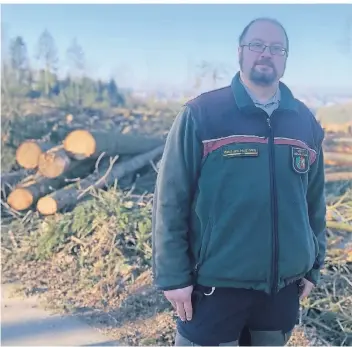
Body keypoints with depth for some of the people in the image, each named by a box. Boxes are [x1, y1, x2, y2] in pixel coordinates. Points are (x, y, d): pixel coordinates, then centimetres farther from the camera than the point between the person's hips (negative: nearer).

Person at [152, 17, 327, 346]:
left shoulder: (305, 121, 5)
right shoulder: (200, 114, -8)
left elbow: (315, 202, 12)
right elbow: (170, 201, -9)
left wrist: (313, 265, 13)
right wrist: (173, 275, -10)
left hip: (284, 286, 4)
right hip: (215, 285, -4)